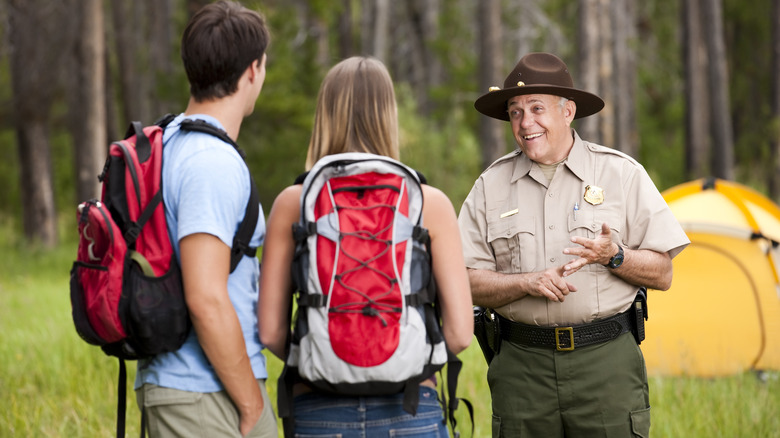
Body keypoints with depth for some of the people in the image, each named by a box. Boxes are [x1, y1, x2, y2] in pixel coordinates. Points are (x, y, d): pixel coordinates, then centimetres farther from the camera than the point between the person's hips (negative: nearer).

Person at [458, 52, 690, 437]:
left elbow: (662, 274, 4)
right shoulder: (491, 185, 7)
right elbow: (468, 283, 4)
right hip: (522, 366, 2)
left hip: (606, 361, -1)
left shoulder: (622, 173, 3)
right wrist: (527, 282, -13)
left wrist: (614, 257, -15)